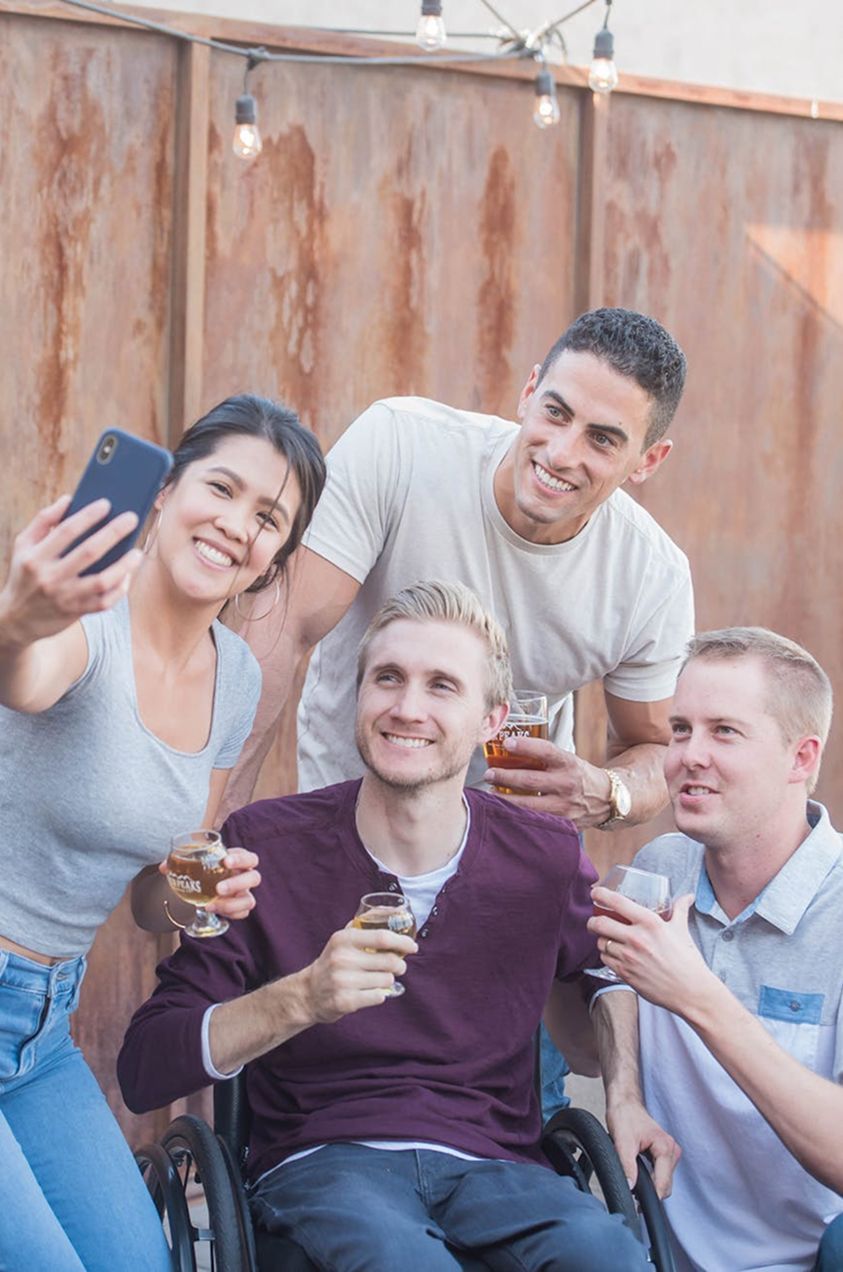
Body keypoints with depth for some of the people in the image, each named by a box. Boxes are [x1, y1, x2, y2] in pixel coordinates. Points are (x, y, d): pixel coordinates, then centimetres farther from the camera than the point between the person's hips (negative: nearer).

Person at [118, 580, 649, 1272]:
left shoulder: (547, 860, 3)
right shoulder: (265, 847, -3)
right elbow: (143, 1072, -7)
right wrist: (300, 1000, -23)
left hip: (491, 1163, 2)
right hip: (321, 1161, -2)